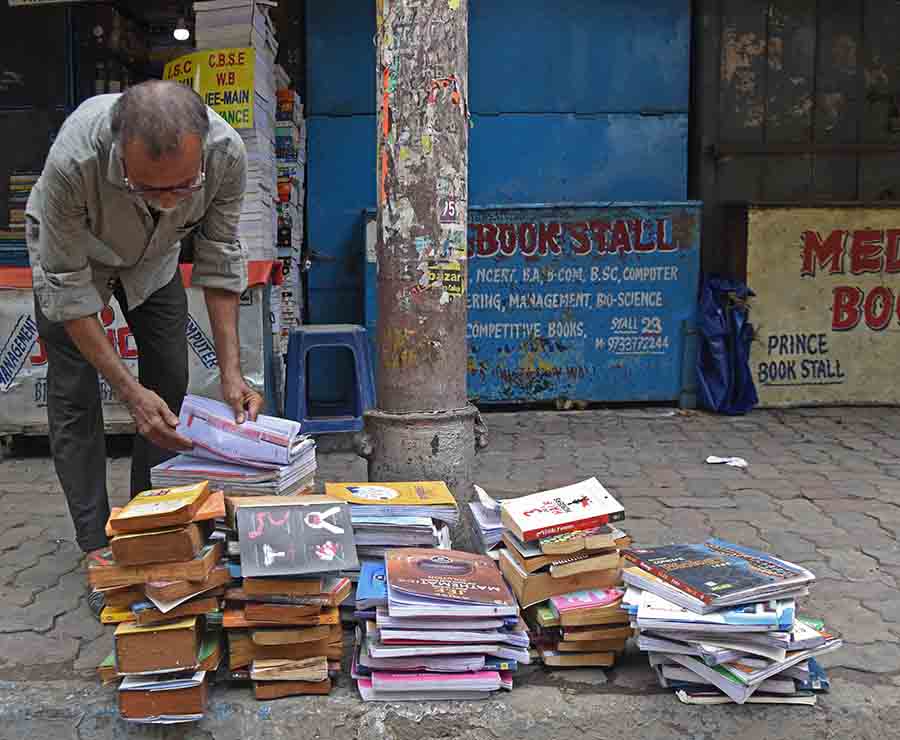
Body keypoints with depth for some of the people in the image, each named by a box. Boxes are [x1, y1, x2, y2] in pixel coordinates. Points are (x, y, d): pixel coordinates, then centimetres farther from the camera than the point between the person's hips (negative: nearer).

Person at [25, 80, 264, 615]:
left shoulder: (226, 152, -36)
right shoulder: (73, 159, -44)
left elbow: (219, 259, -21)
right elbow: (67, 285, -33)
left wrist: (232, 371, -26)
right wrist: (129, 390, -36)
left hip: (154, 258, 3)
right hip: (70, 255, -2)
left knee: (170, 390, 0)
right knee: (74, 397, -8)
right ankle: (98, 549, 1)